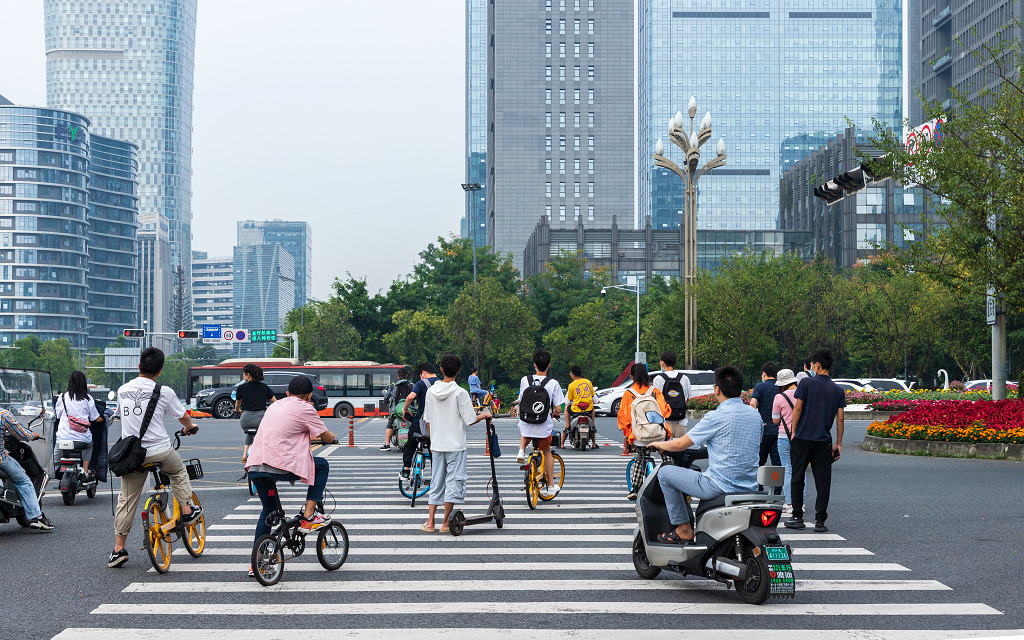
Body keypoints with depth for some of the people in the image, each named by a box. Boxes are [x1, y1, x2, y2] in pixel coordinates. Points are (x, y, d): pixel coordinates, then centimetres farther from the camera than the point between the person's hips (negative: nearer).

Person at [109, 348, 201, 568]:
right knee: (179, 473, 29)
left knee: (126, 501, 8)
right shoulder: (164, 392, -8)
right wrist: (189, 427, 31)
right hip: (160, 451, -3)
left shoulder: (123, 390, 5)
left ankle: (118, 549, 8)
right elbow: (183, 416, 7)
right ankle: (187, 511, 30)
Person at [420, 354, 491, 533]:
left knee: (436, 482, 11)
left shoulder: (431, 391, 3)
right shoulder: (460, 393, -12)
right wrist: (484, 415, 8)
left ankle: (430, 522, 8)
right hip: (455, 445, -5)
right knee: (454, 481, 1)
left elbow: (427, 421, 9)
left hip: (437, 445, 5)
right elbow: (470, 420, -11)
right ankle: (446, 523, 0)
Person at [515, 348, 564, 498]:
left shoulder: (525, 380, -4)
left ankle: (521, 451, 12)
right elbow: (558, 409, -10)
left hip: (526, 425, 1)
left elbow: (521, 403, 4)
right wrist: (555, 414, 15)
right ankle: (550, 486, 24)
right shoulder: (553, 383, -10)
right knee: (546, 452, 23)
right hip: (544, 427, -1)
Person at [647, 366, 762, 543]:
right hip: (750, 486, 8)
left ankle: (684, 530, 9)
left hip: (721, 486, -8)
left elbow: (680, 444, -8)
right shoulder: (755, 414, 6)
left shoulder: (716, 417, -15)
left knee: (665, 473, 7)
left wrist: (658, 444, 13)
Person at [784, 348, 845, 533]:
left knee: (797, 479, 8)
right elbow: (840, 419, 4)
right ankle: (820, 521, 1)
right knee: (823, 482, 4)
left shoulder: (806, 383, -4)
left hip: (802, 440, -2)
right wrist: (838, 444, 8)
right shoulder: (838, 391, 6)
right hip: (824, 442, 2)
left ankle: (797, 517, 11)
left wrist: (793, 432, 3)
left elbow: (797, 409, -6)